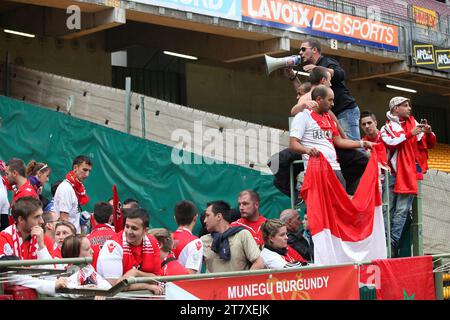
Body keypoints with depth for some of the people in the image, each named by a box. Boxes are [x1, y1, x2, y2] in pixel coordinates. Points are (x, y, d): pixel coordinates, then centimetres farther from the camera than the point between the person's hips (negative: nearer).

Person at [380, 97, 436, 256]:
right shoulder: (387, 127, 6)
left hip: (409, 174, 2)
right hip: (393, 173, -2)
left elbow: (430, 144, 17)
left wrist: (429, 133, -3)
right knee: (388, 209, -2)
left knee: (402, 210, -4)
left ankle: (393, 242, -3)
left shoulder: (414, 123, 15)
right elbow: (391, 143, -15)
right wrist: (410, 134, -17)